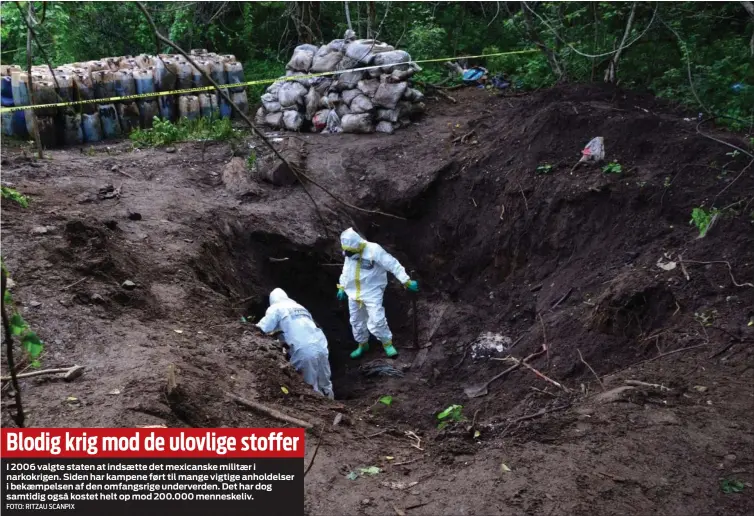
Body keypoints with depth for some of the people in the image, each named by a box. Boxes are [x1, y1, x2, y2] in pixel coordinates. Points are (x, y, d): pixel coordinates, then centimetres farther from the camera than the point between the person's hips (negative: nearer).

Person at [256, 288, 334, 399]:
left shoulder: (276, 308, 11)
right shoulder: (300, 307, 29)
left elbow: (263, 329, 2)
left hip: (304, 351, -6)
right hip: (321, 347, 6)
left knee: (311, 387, 5)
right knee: (325, 385, 19)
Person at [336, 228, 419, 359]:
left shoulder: (373, 250, -22)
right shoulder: (349, 254, -1)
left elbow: (393, 265, -21)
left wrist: (407, 281, -24)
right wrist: (342, 287, 23)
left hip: (372, 293, -6)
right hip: (353, 293, 6)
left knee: (377, 320, -13)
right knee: (356, 321, 16)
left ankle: (387, 343, 9)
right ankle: (362, 344, 37)